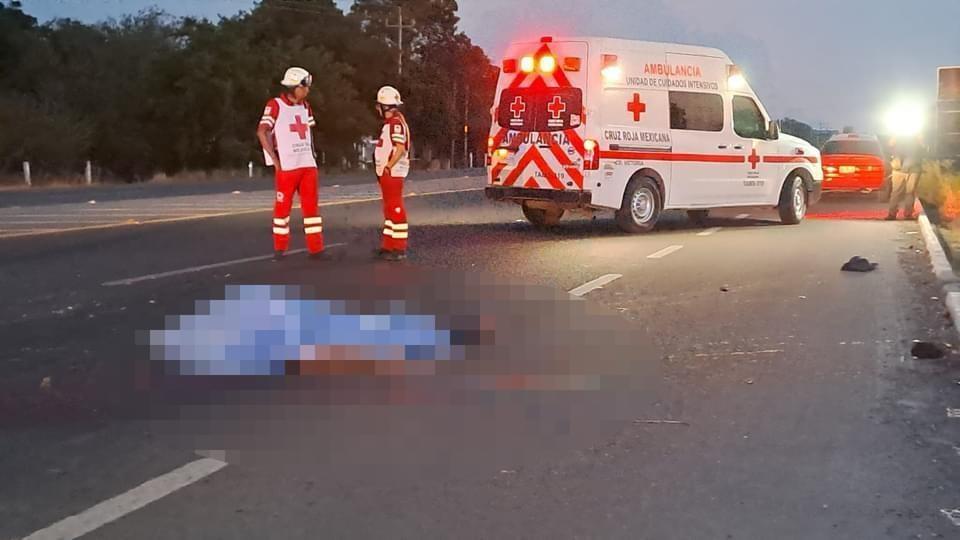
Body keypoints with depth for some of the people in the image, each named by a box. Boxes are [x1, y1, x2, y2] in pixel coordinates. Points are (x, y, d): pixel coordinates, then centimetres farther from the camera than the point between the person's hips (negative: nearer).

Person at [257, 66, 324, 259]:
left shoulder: (305, 106, 13)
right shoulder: (275, 105, -8)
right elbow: (262, 132, -11)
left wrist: (312, 152, 12)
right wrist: (275, 159, -12)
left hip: (308, 164, 6)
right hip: (286, 166, -6)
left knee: (311, 205, 4)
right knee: (283, 206, 3)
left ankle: (316, 249, 7)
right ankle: (280, 248, 14)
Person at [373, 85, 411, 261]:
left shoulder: (396, 122, -15)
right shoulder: (390, 122, 15)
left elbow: (400, 149, -22)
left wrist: (388, 167, -20)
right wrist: (384, 168, 14)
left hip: (393, 172, -11)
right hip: (387, 172, 11)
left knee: (395, 208, -8)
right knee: (389, 208, 15)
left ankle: (399, 248, -6)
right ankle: (389, 245, 23)